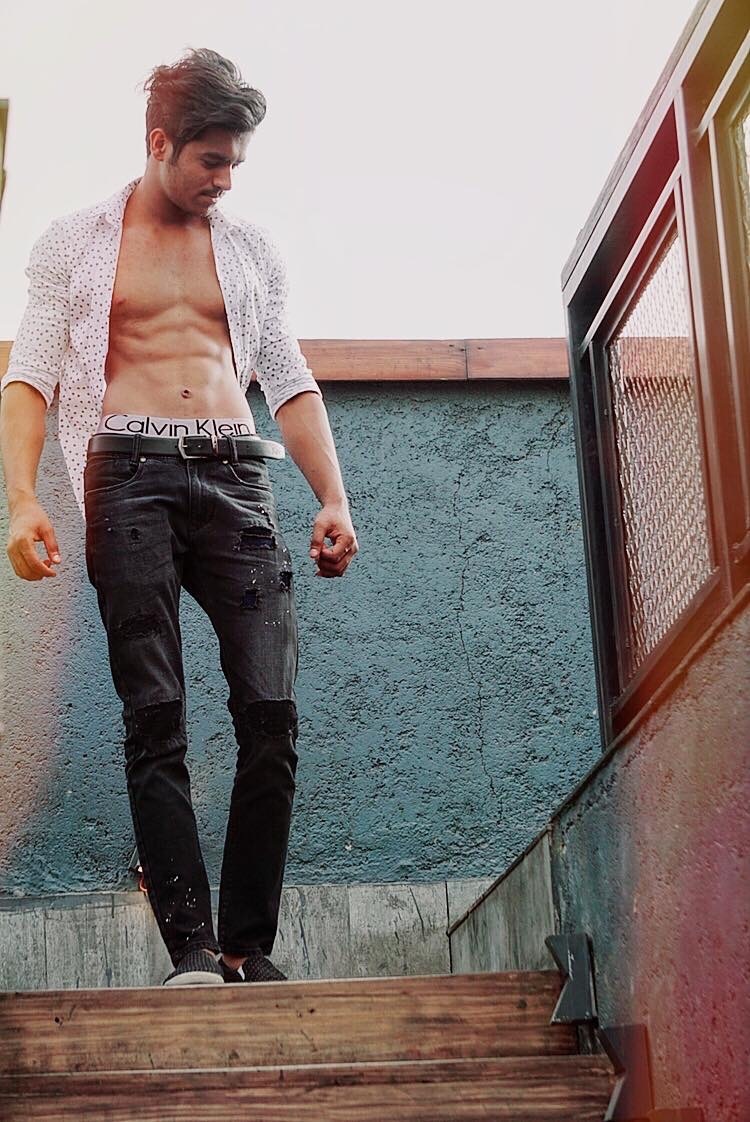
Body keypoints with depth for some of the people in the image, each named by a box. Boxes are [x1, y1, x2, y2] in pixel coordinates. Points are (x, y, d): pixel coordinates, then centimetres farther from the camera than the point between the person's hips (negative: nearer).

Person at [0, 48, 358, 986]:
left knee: (272, 714, -10)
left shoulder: (251, 249, 22)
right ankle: (192, 950, -9)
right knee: (155, 722, -9)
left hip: (235, 478, 3)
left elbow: (291, 384, 22)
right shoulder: (76, 242, 13)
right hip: (130, 472, -2)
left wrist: (333, 499, 8)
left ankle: (249, 950, -3)